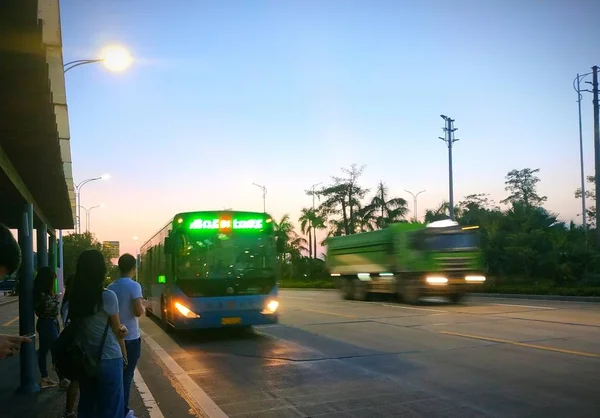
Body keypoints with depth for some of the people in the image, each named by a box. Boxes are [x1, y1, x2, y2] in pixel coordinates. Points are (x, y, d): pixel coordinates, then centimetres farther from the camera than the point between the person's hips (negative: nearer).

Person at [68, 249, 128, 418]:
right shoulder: (107, 296, -15)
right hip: (109, 359, -5)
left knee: (86, 404, 17)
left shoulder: (74, 296, -1)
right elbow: (117, 331, -7)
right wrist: (124, 354, 6)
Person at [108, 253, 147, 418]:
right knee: (127, 375, 1)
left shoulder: (111, 287, 6)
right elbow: (138, 312, -21)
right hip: (130, 337, -6)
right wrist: (143, 306, 1)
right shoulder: (134, 286, -14)